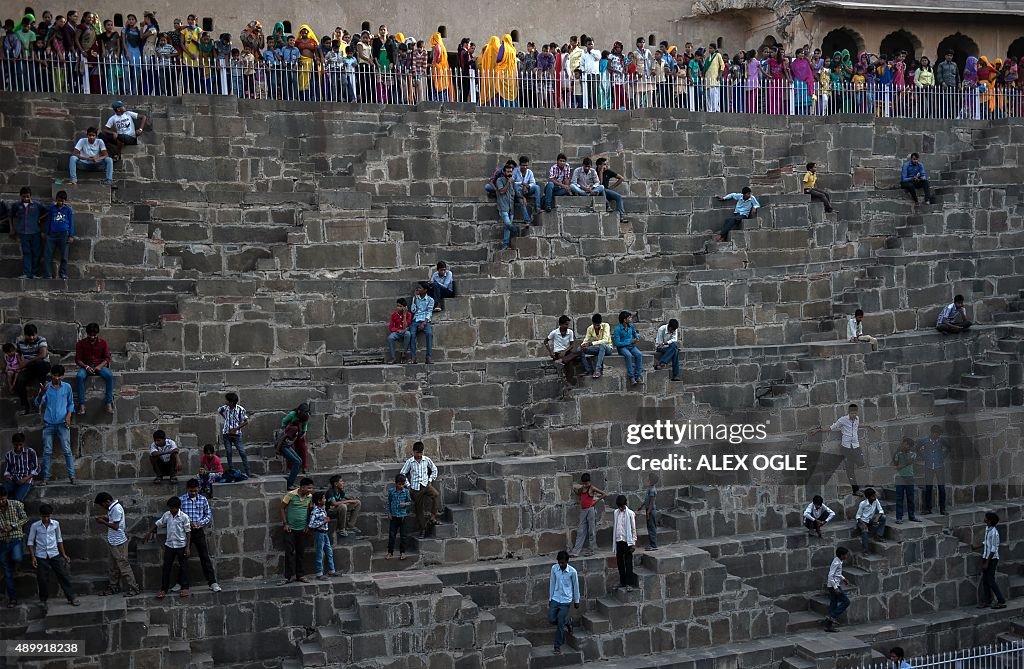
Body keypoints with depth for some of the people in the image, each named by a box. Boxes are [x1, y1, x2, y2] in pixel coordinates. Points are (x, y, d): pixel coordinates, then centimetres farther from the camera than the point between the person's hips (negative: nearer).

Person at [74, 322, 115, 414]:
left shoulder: (103, 343, 4)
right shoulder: (81, 343, 1)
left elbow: (107, 358, 1)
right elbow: (77, 359, -1)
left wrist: (100, 366, -19)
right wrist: (86, 367, -20)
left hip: (99, 366, 0)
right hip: (85, 366, 0)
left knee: (109, 375, -33)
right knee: (79, 376, -36)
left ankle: (108, 403, -28)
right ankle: (81, 405, -35)